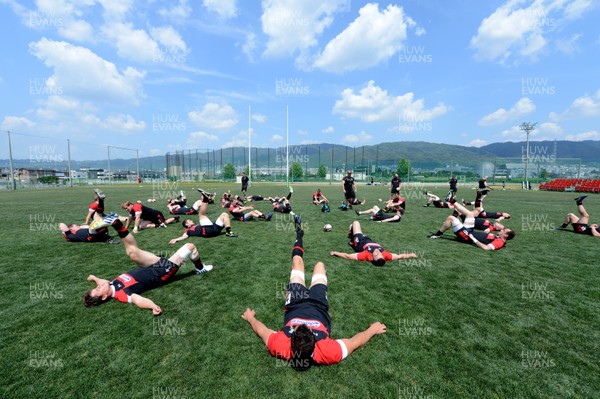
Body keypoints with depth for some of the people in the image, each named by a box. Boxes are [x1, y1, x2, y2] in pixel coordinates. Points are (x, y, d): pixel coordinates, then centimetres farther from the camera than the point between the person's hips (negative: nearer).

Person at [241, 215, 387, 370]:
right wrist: (373, 329, -9)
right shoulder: (327, 353, -42)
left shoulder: (278, 346, -41)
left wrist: (250, 317, -1)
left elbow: (260, 329, -21)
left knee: (297, 260, 14)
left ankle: (299, 235, 47)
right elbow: (355, 342, -25)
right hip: (317, 306, 0)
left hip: (295, 304, 0)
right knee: (319, 265, 17)